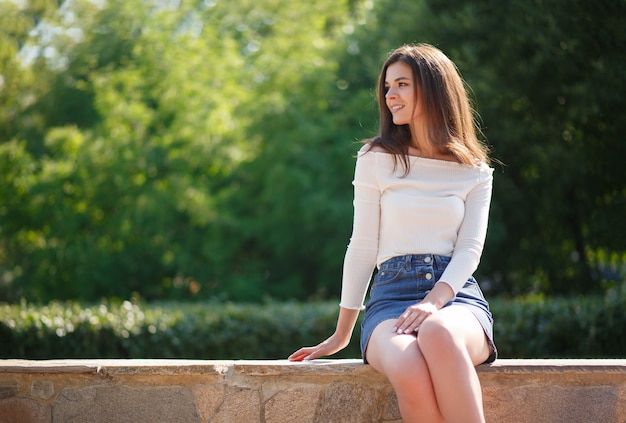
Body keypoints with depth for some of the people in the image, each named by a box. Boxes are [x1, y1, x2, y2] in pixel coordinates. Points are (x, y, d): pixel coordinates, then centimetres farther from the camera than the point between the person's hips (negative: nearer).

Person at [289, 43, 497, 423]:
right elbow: (363, 247, 11)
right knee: (410, 372, -38)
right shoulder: (376, 159, 12)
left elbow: (470, 249, 4)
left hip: (457, 295, 0)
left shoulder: (474, 172, 14)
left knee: (438, 333, -41)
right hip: (392, 295, 0)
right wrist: (341, 335, 9)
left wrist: (434, 302, -16)